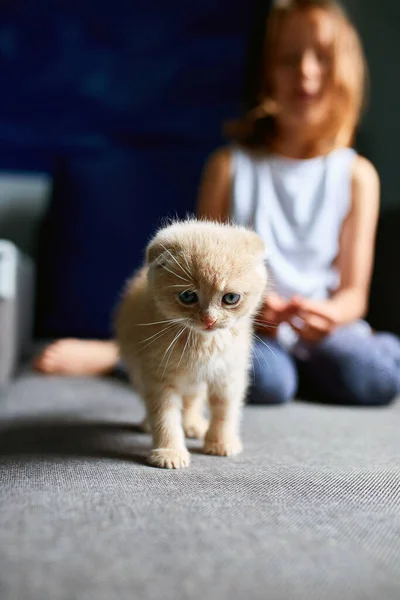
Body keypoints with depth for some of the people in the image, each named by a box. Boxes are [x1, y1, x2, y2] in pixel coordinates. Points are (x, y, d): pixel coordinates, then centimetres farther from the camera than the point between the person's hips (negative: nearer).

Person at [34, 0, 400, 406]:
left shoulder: (356, 175, 3)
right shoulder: (228, 166, 2)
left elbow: (354, 292, 3)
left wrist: (329, 313, -20)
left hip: (324, 329, 2)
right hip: (243, 322, -1)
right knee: (268, 380, -34)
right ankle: (118, 352, -18)